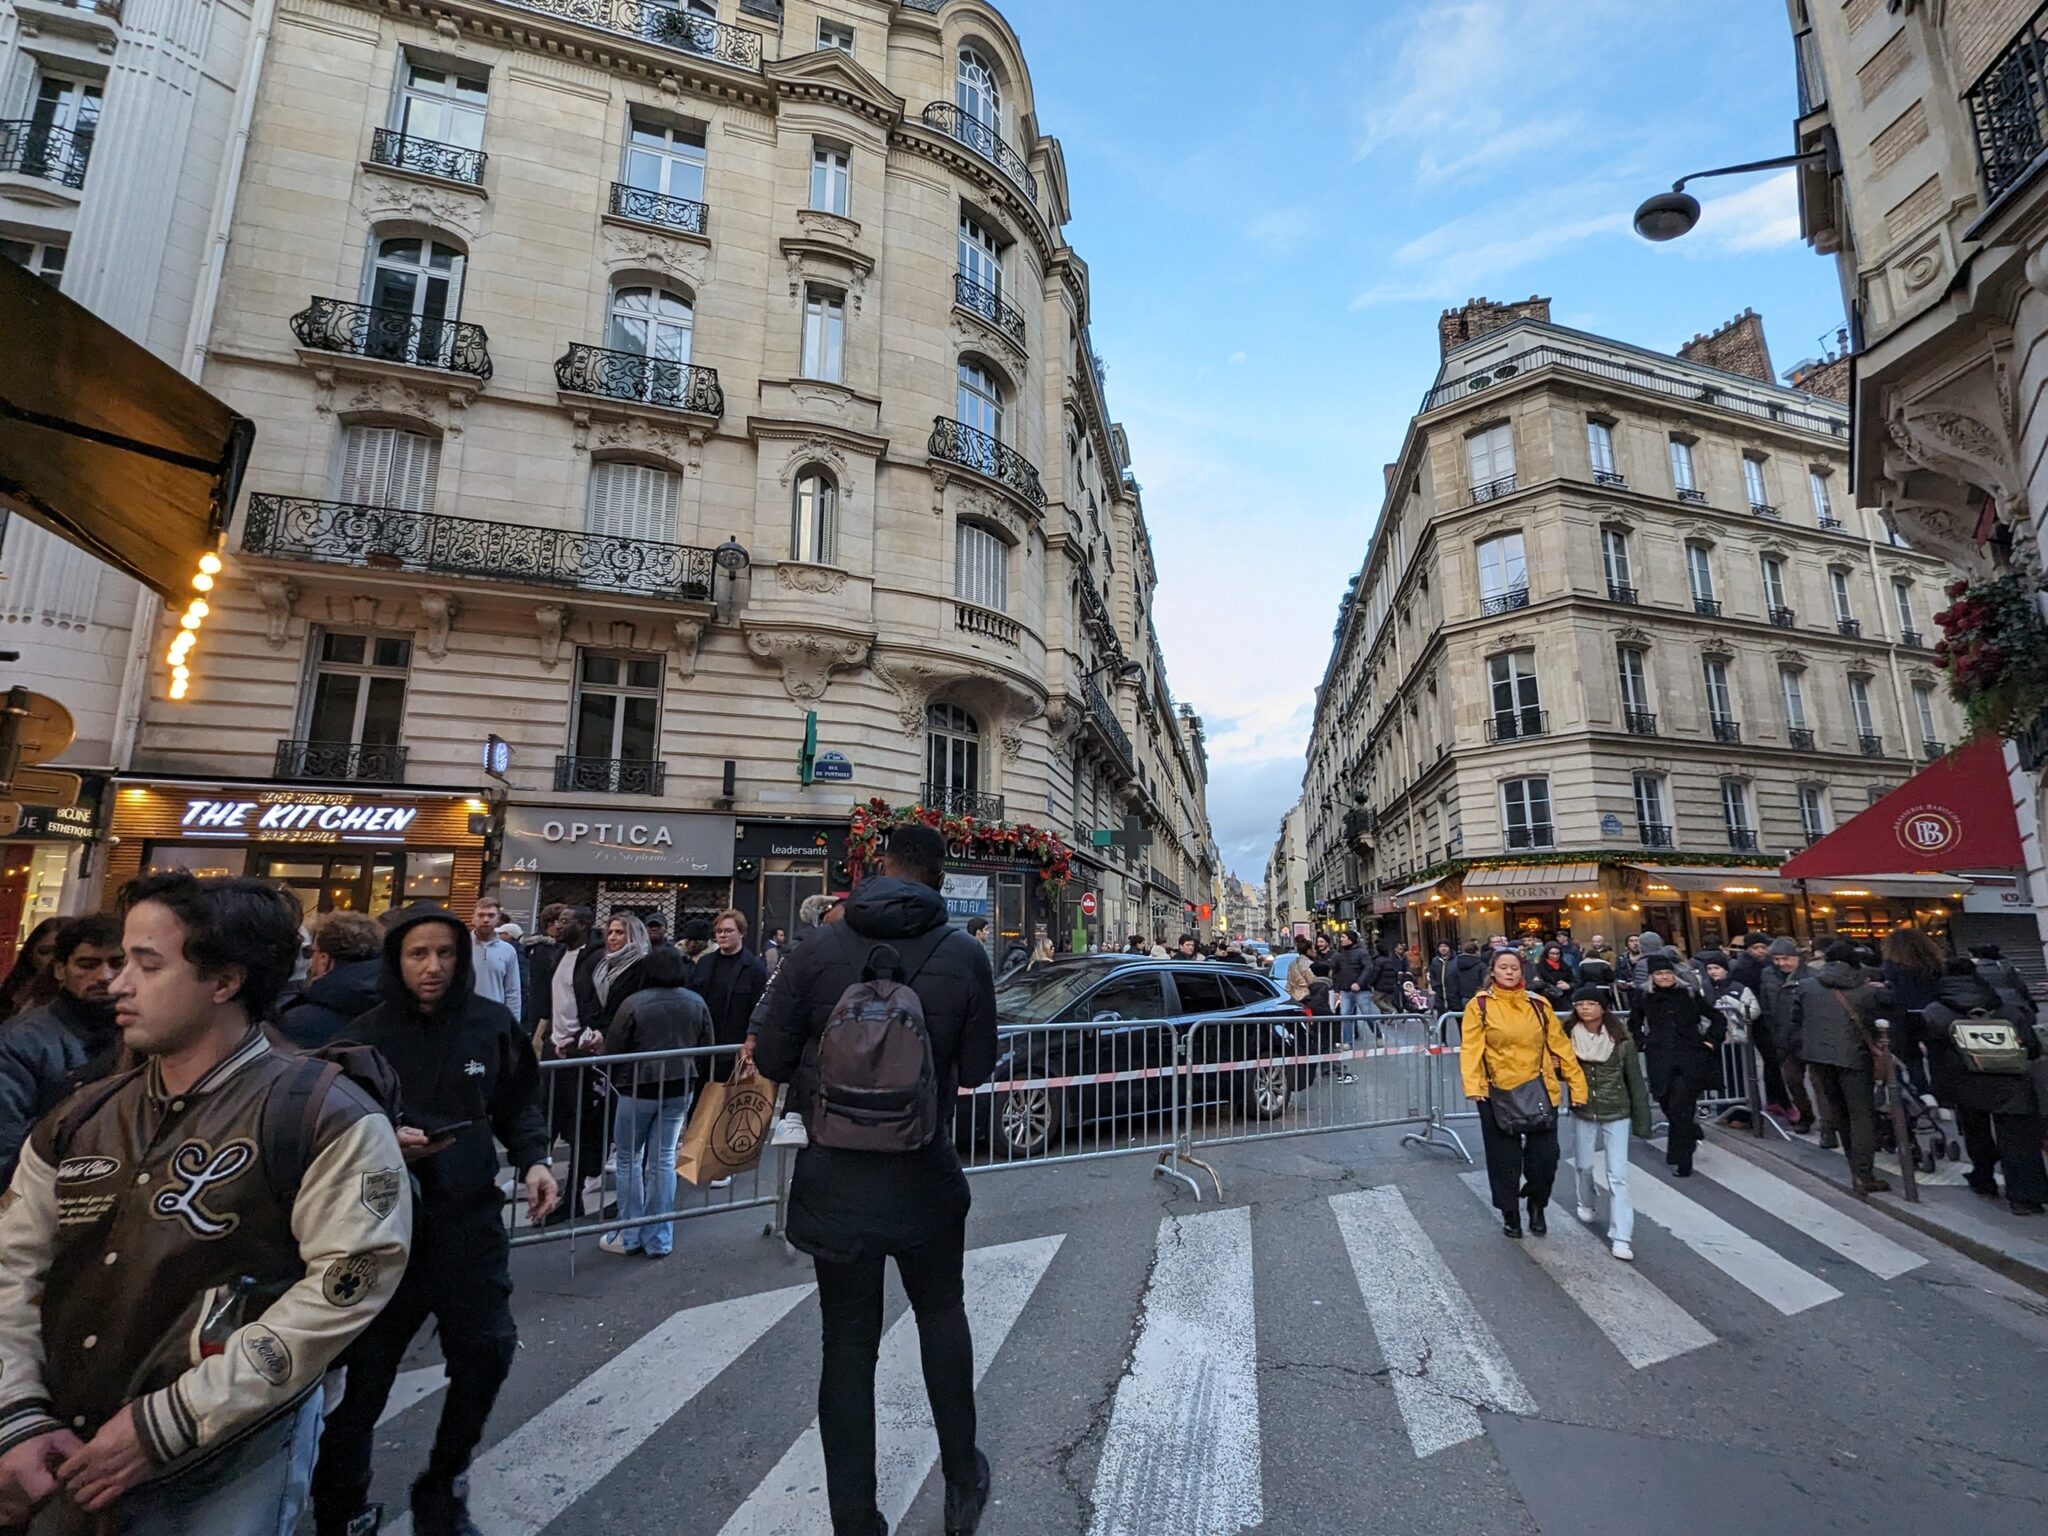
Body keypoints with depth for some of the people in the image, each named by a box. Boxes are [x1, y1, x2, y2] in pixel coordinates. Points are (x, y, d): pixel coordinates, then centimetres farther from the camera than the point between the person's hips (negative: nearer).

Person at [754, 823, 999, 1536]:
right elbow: (977, 1069, -4)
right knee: (941, 1316, 24)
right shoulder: (965, 956, -12)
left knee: (847, 1346, 14)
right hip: (925, 1178, 1)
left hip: (834, 1180, 0)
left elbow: (771, 1059, -6)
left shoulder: (819, 951, -11)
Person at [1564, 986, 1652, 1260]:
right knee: (1583, 1165, 17)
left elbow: (1635, 1079, -6)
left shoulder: (1621, 1039, -12)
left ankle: (1621, 1236, 2)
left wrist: (1641, 1119, -4)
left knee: (1618, 1174, -4)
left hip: (1617, 1113, -2)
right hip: (1582, 1112, 2)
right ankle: (1585, 1204, 45)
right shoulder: (1569, 1036, -8)